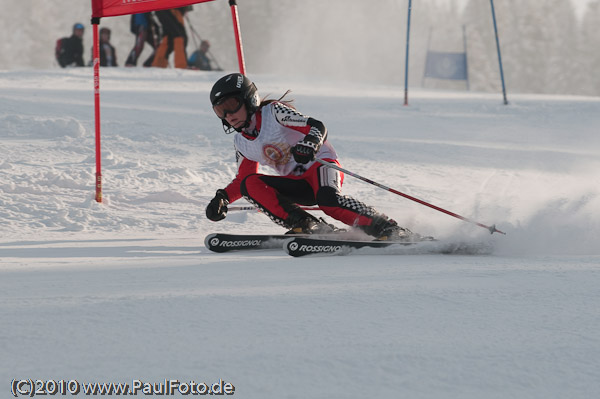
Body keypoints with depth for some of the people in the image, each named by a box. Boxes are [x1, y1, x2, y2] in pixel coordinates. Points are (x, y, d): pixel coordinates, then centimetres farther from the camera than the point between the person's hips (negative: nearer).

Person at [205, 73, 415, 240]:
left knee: (328, 199, -38)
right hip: (297, 185, 6)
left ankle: (387, 229, -32)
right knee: (250, 185, -18)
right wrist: (222, 198, 2)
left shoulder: (274, 112, -6)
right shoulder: (241, 142, 12)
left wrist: (309, 145, -37)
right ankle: (306, 226, -27)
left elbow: (317, 127, -15)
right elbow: (242, 180, 22)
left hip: (321, 163, -6)